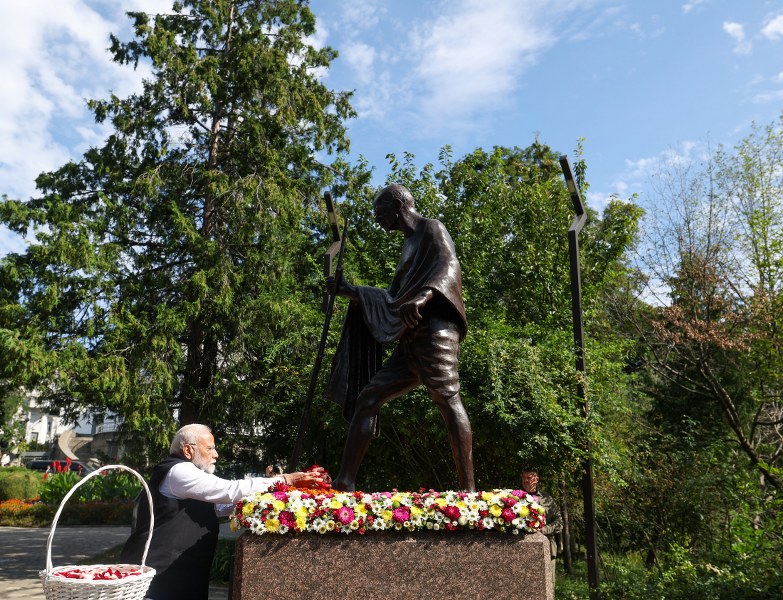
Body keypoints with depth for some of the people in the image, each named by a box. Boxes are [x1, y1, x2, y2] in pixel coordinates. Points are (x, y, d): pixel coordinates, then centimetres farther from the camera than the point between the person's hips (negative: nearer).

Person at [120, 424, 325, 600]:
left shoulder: (188, 475, 19)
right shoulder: (179, 471, -13)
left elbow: (223, 503, 20)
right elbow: (229, 490, -21)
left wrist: (268, 486, 11)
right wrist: (284, 480, -17)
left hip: (181, 577, 10)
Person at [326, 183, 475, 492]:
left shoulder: (431, 229, 5)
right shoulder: (409, 245, 30)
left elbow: (449, 265, -15)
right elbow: (393, 300, 34)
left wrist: (424, 296, -34)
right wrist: (351, 291, 35)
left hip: (433, 329, -9)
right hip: (410, 342, 9)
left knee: (447, 399, -19)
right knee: (367, 397, 3)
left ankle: (468, 487, -20)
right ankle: (345, 481, 3)